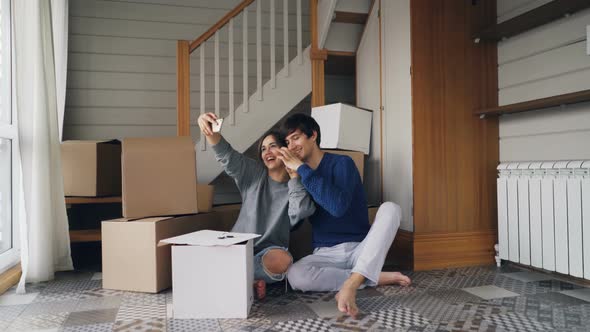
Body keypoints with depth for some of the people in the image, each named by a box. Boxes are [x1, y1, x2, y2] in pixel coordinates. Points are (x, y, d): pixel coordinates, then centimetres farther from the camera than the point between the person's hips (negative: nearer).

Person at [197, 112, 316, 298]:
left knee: (282, 260, -38)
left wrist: (293, 174, -12)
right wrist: (210, 131, -31)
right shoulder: (253, 174, 7)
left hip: (270, 251, -1)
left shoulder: (296, 186, 3)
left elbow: (302, 211, -19)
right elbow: (226, 154, -10)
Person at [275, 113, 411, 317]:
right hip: (325, 254, 3)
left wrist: (302, 169, -22)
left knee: (390, 208, -28)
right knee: (294, 275, -30)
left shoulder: (341, 163, -7)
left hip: (360, 248, -3)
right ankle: (375, 277, -17)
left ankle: (351, 283, -38)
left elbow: (338, 206, -26)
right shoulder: (297, 175, 8)